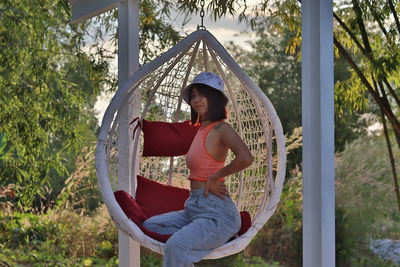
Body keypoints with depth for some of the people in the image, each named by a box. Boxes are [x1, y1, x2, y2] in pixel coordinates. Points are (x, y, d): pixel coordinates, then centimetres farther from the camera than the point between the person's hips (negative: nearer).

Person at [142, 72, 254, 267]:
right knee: (149, 226, 12)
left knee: (176, 246, -30)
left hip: (216, 212, -10)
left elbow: (246, 158, -30)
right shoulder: (202, 129, 15)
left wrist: (214, 177, -17)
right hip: (194, 207, 10)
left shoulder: (221, 128, -12)